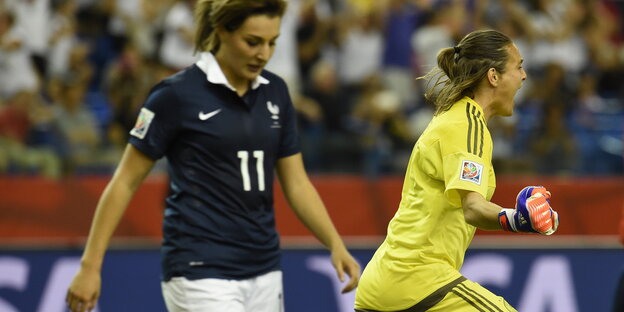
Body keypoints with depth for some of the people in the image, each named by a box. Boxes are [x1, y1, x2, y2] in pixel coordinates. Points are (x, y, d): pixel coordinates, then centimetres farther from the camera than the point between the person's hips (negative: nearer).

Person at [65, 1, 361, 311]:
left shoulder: (275, 92, 8)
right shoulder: (177, 94, -9)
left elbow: (297, 184, 13)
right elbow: (125, 182, -5)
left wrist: (336, 245, -2)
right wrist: (90, 265, -7)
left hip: (263, 272, 7)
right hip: (201, 273, -6)